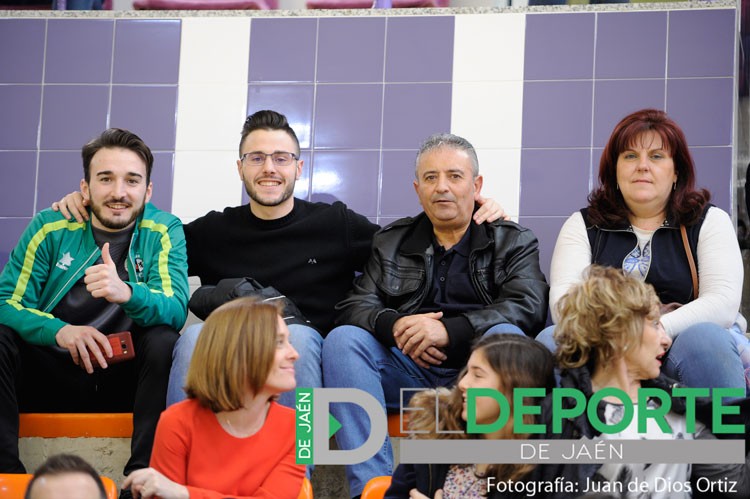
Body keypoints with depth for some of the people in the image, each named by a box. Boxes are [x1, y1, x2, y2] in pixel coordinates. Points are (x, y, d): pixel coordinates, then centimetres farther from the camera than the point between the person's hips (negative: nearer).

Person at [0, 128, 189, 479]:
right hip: (51, 376, 1)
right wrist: (60, 331, -27)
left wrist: (126, 293, -38)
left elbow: (176, 311, -15)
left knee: (164, 341, -28)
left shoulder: (162, 232, -1)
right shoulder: (51, 227, 1)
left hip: (124, 380, -1)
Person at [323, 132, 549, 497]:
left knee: (506, 336, -33)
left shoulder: (513, 241, 12)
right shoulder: (390, 242, 20)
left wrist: (450, 330, -21)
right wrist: (394, 325, -17)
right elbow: (355, 305, 8)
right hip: (409, 368, 2)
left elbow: (529, 307, -6)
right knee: (342, 338, -23)